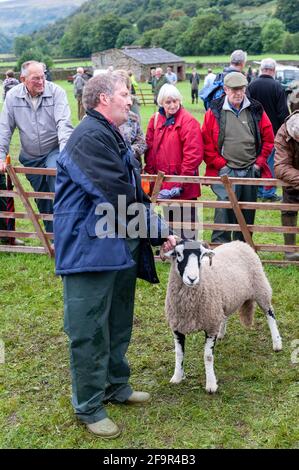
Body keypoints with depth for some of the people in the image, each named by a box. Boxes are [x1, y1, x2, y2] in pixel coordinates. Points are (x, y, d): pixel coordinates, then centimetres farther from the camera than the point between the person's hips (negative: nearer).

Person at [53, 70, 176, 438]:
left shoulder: (113, 138, 16)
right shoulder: (90, 138, -18)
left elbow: (136, 195, 18)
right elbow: (119, 196, -24)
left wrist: (160, 232, 9)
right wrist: (153, 224, -7)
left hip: (120, 251, 10)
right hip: (91, 252, -10)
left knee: (118, 327, 22)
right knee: (90, 334, 2)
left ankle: (116, 386, 40)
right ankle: (88, 408, 17)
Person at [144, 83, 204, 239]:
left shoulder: (188, 121, -10)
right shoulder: (155, 119, 7)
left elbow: (194, 154, -16)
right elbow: (149, 148, 10)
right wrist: (150, 171, 0)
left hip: (185, 186, -6)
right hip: (163, 182, 6)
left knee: (187, 219, 1)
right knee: (169, 219, 18)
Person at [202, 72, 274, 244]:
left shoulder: (256, 110, 4)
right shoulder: (215, 111, -2)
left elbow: (268, 139, 8)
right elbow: (207, 143, -2)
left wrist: (259, 163, 1)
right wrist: (221, 164, -7)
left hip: (251, 171, 3)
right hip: (225, 171, -3)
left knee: (248, 213, 12)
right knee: (224, 210, -10)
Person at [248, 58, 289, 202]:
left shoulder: (252, 85, -2)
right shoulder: (277, 87, -12)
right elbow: (283, 112, -10)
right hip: (274, 130, -3)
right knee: (271, 161, 3)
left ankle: (257, 190, 19)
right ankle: (269, 192, 5)